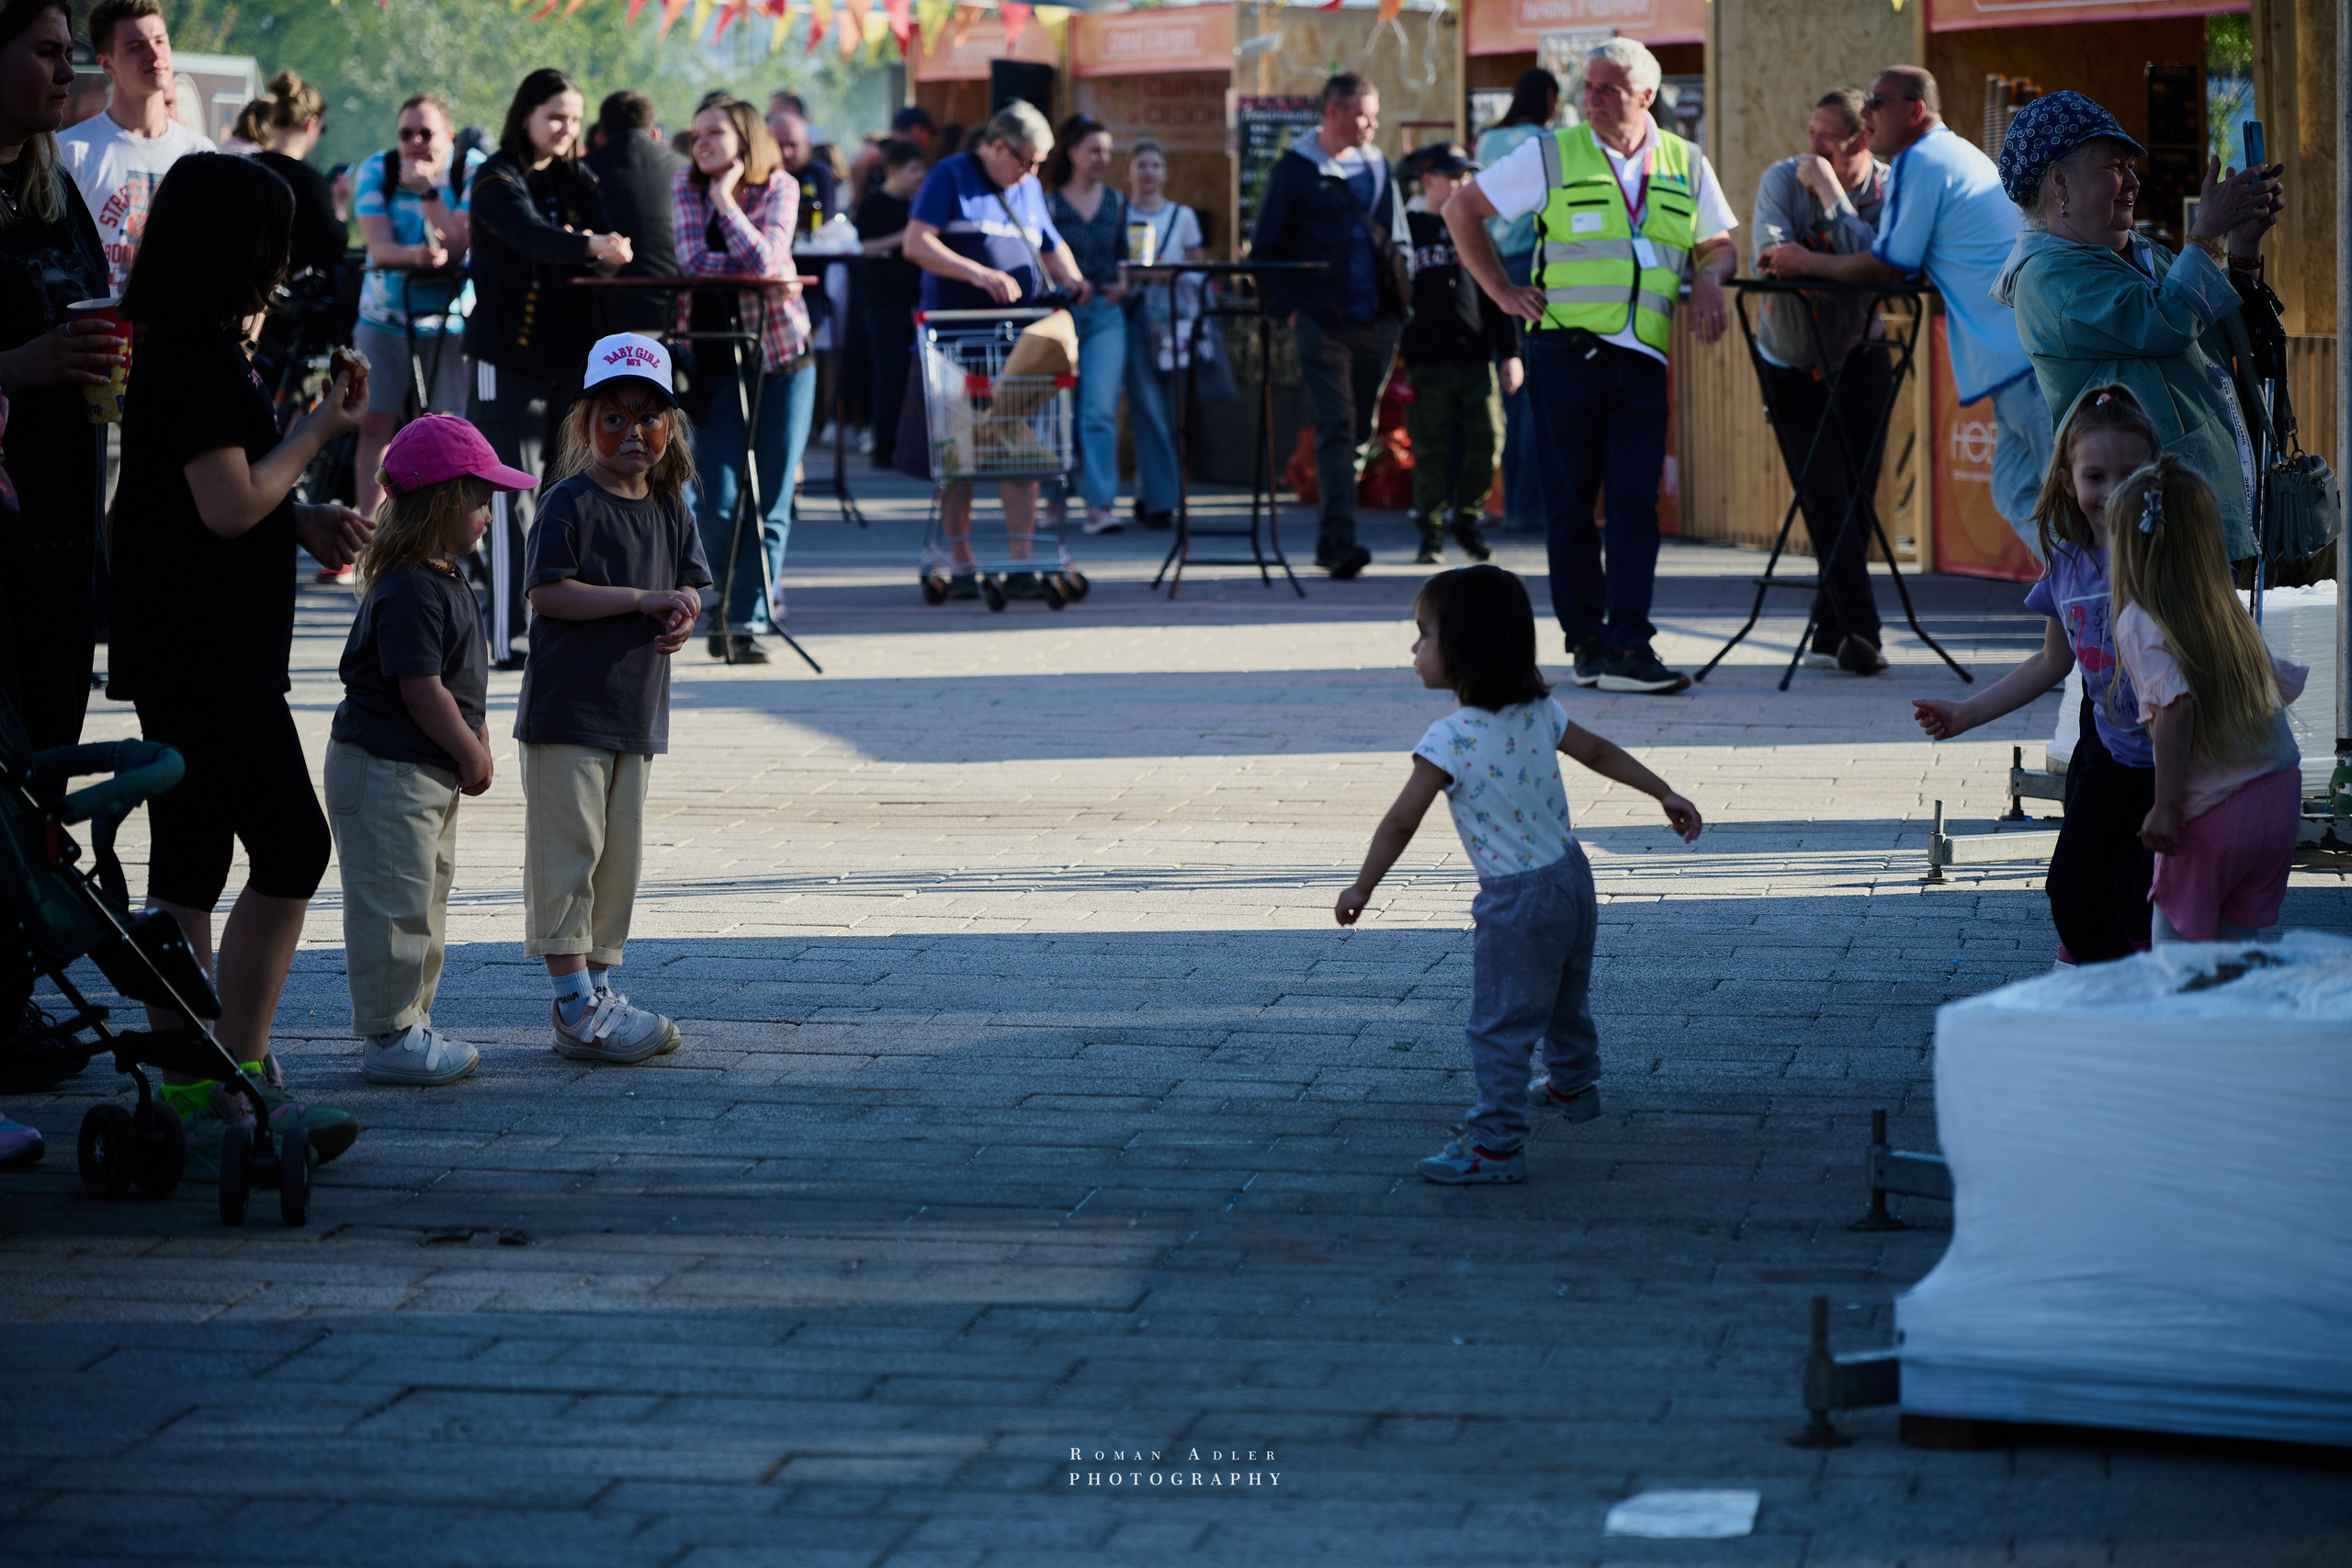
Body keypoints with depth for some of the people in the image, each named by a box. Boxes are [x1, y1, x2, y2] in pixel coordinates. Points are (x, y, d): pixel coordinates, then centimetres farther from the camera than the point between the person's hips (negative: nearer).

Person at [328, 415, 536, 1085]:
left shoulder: (445, 580, 12)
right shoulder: (409, 594, -22)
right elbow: (421, 689, -23)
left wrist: (475, 738, 10)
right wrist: (472, 754, -14)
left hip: (428, 775, 11)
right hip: (386, 774, -11)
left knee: (424, 903, 17)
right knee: (396, 906, -5)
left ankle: (409, 1025, 26)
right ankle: (390, 1037, 1)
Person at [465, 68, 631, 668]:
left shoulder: (576, 179, 13)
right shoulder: (497, 178, -6)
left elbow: (601, 232, 2)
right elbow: (529, 233, -25)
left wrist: (611, 251, -23)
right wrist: (587, 246, -43)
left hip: (570, 354, 6)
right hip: (510, 356, -6)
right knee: (514, 497, -8)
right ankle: (508, 636, -7)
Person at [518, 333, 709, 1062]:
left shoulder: (670, 508, 11)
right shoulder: (570, 503, -10)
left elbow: (690, 585, 17)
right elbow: (548, 592, -17)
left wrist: (682, 619, -7)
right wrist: (645, 599, -19)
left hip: (638, 712, 7)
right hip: (568, 708, -7)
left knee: (620, 853, 12)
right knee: (569, 848, -5)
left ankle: (599, 986, 21)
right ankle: (575, 1005, -5)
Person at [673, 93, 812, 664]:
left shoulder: (780, 187, -5)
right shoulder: (686, 185, 1)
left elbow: (763, 260, -19)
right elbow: (692, 261, -9)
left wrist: (725, 197, -17)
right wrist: (763, 270, -10)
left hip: (780, 352, -1)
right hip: (714, 355, 1)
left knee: (768, 500, -2)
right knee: (718, 500, -7)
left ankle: (744, 620, 6)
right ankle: (760, 590, 19)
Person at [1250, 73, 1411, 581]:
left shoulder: (1378, 168, 16)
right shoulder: (1295, 170, 0)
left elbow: (1401, 239, 24)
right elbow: (1265, 249, 1)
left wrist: (1402, 297, 8)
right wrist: (1287, 306, -8)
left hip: (1378, 324, 6)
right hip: (1323, 323, -5)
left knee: (1362, 431, 9)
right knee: (1336, 427, -14)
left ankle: (1330, 539, 20)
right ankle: (1341, 539, -18)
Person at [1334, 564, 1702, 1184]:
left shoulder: (1449, 741, -22)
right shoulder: (1540, 711, -2)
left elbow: (1399, 824, -19)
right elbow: (1599, 752, 9)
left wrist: (1361, 888, -8)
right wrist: (1664, 793, 19)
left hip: (1518, 901, -8)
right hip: (1571, 875, 8)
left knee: (1500, 1024, -1)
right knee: (1564, 998, 29)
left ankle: (1495, 1144, -1)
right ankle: (1573, 1085, 49)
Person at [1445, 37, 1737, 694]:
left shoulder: (1687, 166, 11)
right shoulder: (1551, 155, 3)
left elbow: (1718, 243, 23)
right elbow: (1463, 210, 8)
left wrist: (1709, 278, -1)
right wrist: (1502, 292, 2)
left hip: (1643, 362, 2)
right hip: (1567, 351, -2)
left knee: (1636, 502, -6)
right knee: (1571, 504, 2)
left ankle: (1627, 646, -8)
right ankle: (1586, 643, 10)